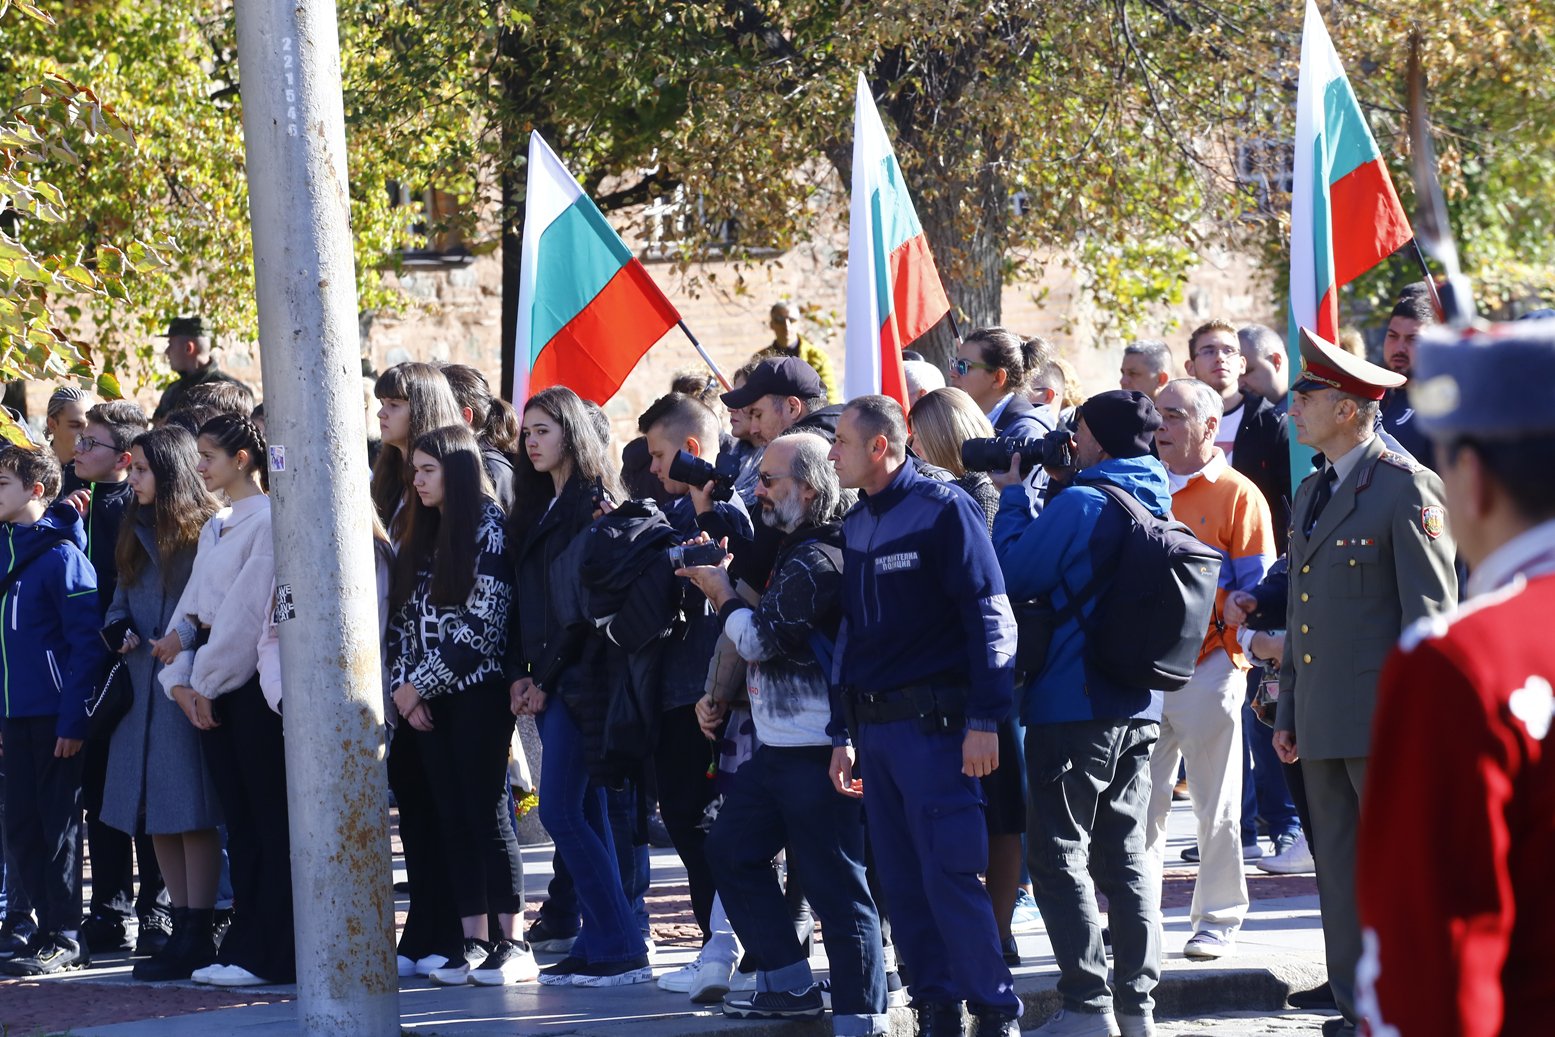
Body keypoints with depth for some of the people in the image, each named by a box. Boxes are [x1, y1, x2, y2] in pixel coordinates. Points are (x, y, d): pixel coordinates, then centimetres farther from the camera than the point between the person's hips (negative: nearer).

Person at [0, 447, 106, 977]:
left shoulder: (61, 555, -10)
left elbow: (87, 642, -13)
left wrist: (73, 719, -17)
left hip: (55, 716, -7)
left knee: (58, 828, -2)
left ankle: (65, 941, 4)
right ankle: (51, 929, 17)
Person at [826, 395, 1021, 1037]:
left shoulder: (942, 510, -8)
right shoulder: (856, 526, 15)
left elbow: (990, 616, -12)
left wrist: (985, 720, -17)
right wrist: (842, 734, 18)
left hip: (932, 722, -7)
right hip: (876, 728, 7)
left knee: (949, 873, -11)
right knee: (901, 881, 6)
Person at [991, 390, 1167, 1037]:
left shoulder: (1077, 506, -15)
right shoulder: (1155, 503, 9)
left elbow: (1013, 577, -9)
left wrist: (1011, 497, 1)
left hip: (1073, 705, -7)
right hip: (1139, 708, 7)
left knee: (1058, 856, -2)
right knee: (1125, 855, 12)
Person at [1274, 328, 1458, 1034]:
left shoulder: (1408, 487, -9)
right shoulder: (1311, 493, 17)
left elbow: (1430, 609, -12)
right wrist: (1288, 712, 18)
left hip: (1384, 718, -8)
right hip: (1324, 722, 8)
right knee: (1341, 875, 9)